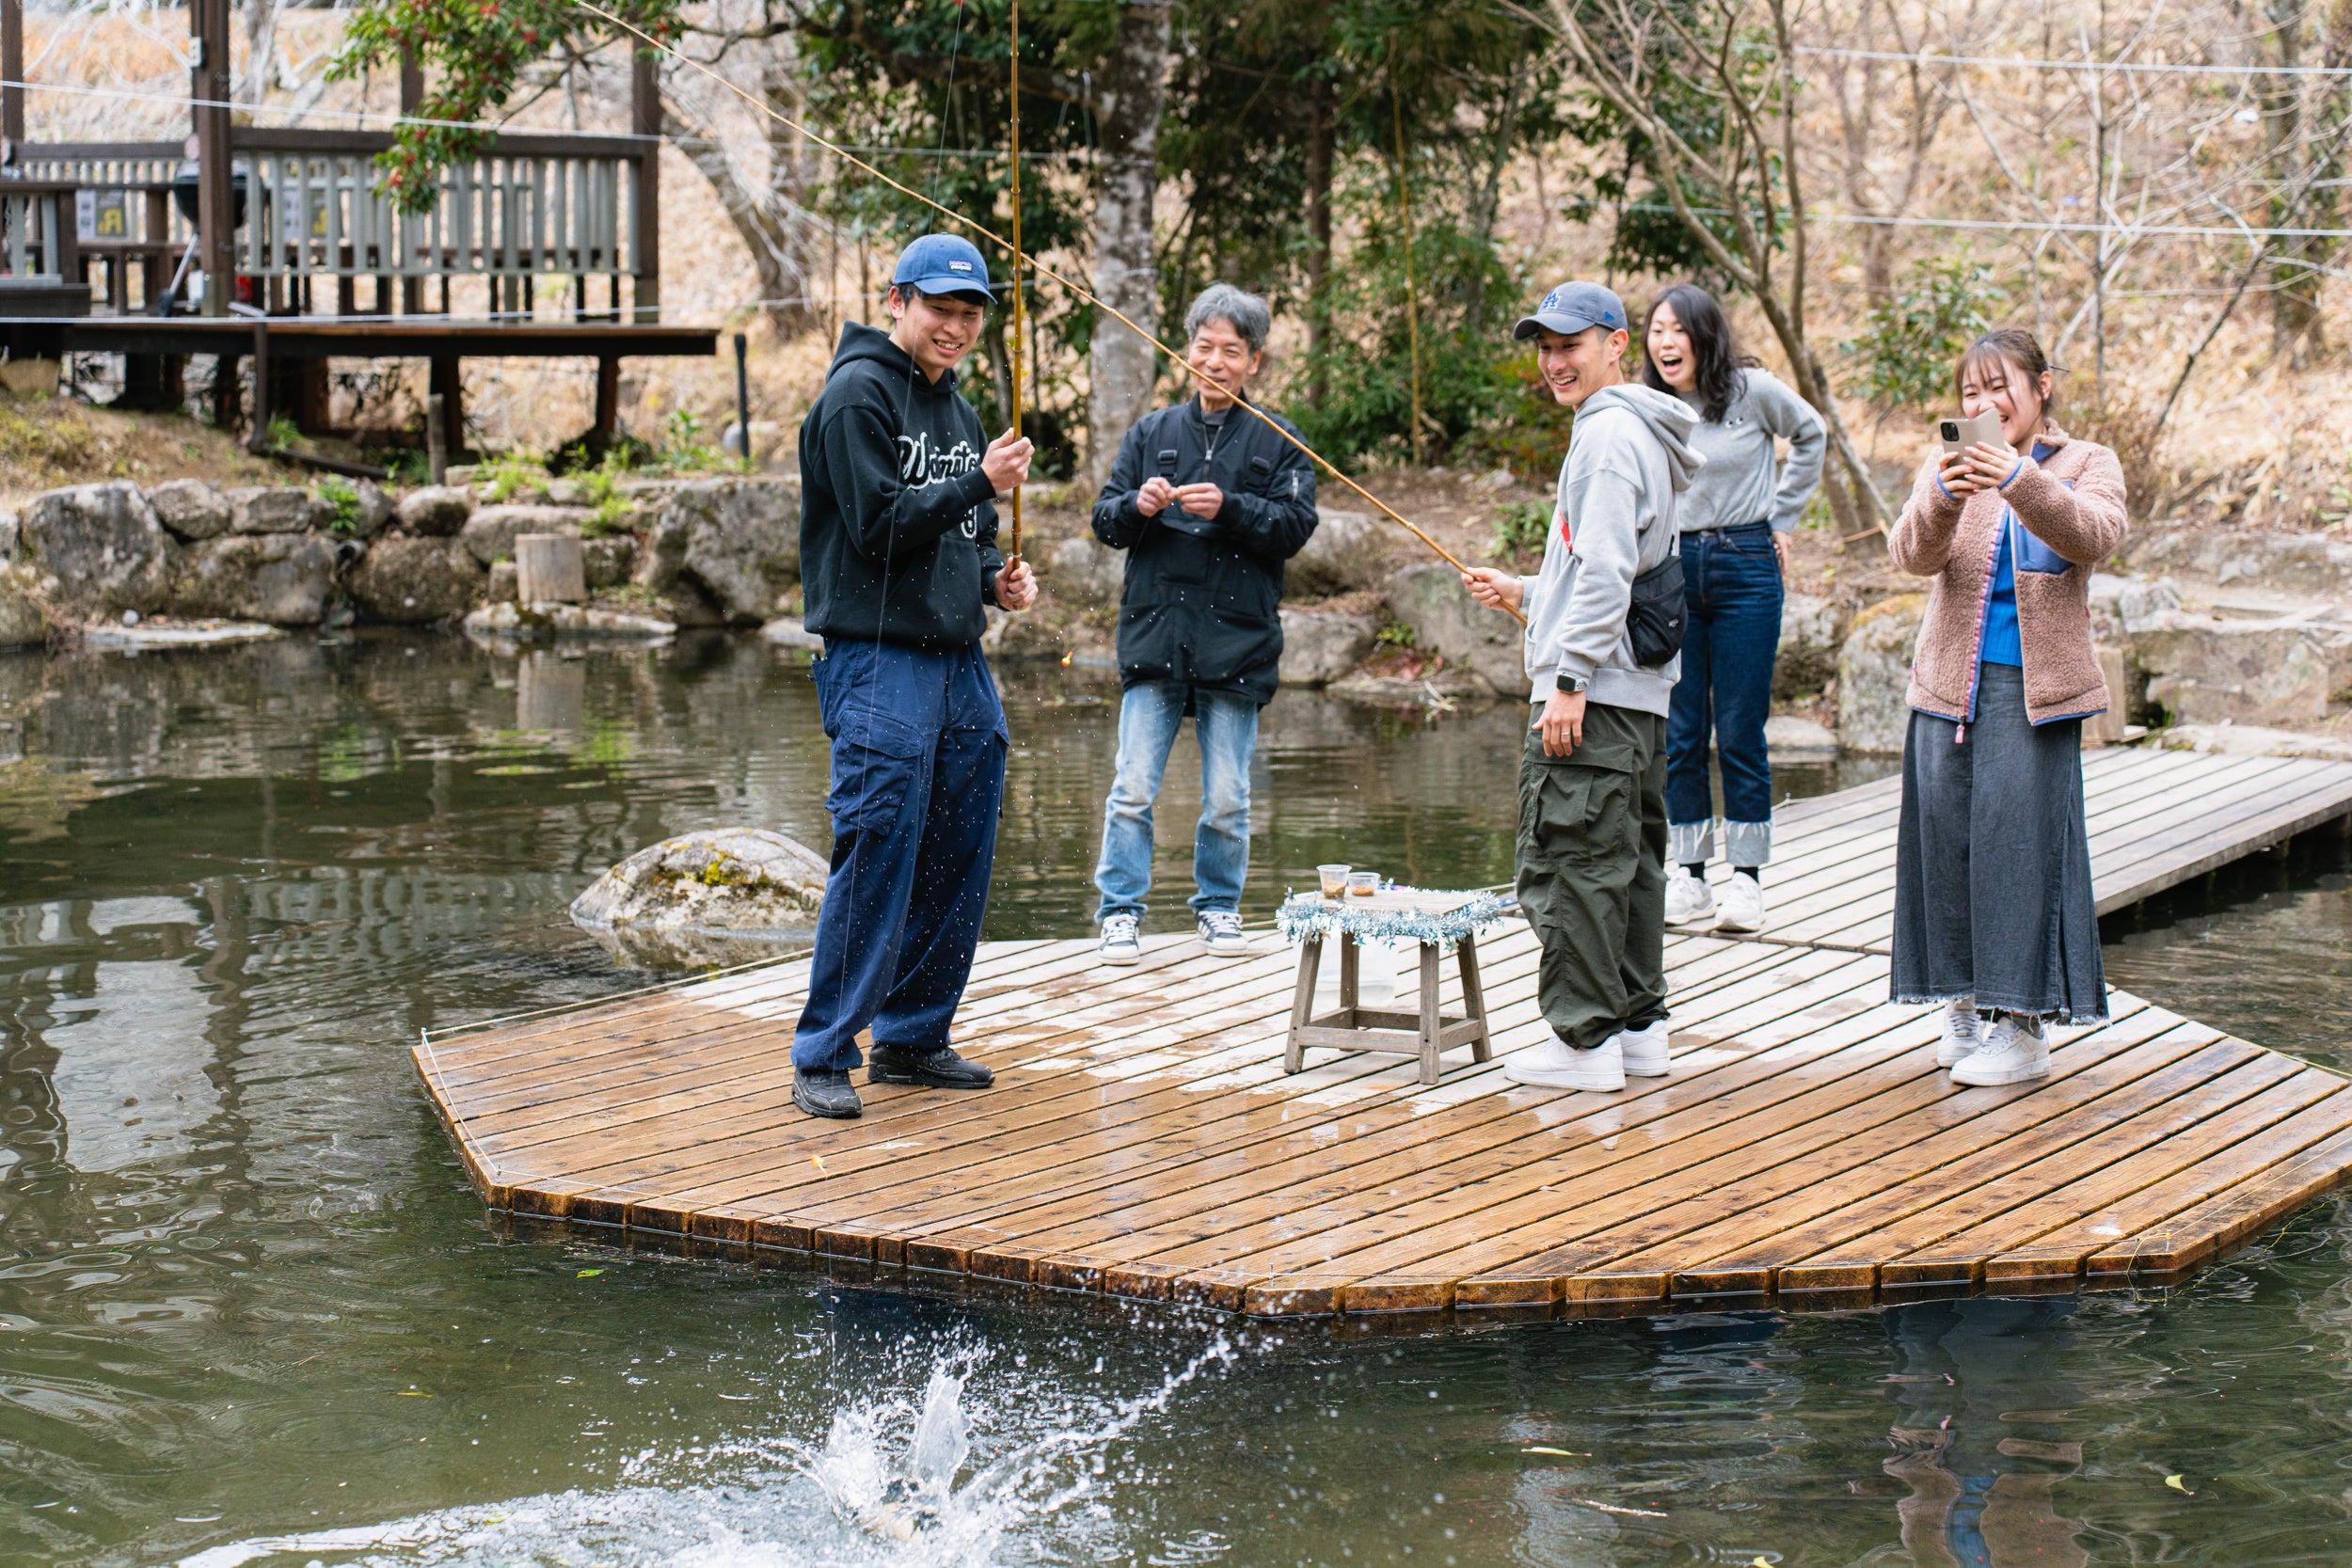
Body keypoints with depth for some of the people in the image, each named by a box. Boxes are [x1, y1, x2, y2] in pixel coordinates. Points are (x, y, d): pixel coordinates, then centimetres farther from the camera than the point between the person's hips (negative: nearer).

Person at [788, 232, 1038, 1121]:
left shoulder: (957, 409, 18)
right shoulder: (858, 395, -7)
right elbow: (881, 527, -15)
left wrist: (999, 578, 5)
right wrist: (980, 483, -18)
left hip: (960, 661, 8)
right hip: (877, 658, -8)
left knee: (958, 865, 10)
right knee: (875, 859, -10)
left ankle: (913, 1038, 20)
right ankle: (823, 1057, -3)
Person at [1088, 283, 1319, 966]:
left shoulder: (1277, 441, 7)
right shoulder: (1151, 433, 13)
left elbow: (1296, 525, -3)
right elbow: (1105, 520, 10)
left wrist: (1228, 507, -17)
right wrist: (1137, 506, -11)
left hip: (1237, 639, -1)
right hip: (1154, 633, 1)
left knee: (1227, 798, 5)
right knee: (1133, 788, -4)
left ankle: (1218, 907, 21)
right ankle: (1120, 911, 3)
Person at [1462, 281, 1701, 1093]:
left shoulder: (1611, 433, -12)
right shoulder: (1636, 435, 20)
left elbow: (1606, 573, -20)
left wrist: (1570, 677, -21)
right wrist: (1527, 594, 27)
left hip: (1593, 695, -11)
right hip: (1640, 694, 11)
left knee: (1569, 862, -8)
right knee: (1628, 861, 13)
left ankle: (1584, 1038, -7)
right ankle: (1638, 1022, 18)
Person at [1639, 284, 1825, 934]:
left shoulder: (1754, 391, -4)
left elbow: (1811, 436, 13)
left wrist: (1782, 517, 10)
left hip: (1746, 568, -3)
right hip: (1671, 571, 3)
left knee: (1740, 733, -1)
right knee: (1678, 735, 3)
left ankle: (1747, 881, 6)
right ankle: (1688, 880, 11)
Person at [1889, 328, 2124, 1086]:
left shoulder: (2087, 464, 4)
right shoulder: (1948, 469, 8)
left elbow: (2093, 537, -17)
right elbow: (1912, 554, -9)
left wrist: (2020, 481, -34)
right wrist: (1942, 500, -31)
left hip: (2035, 686, -3)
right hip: (1951, 682, 3)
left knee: (2020, 834, -9)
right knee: (1946, 832, 3)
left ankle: (2022, 1023, -4)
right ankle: (1969, 1003, 18)